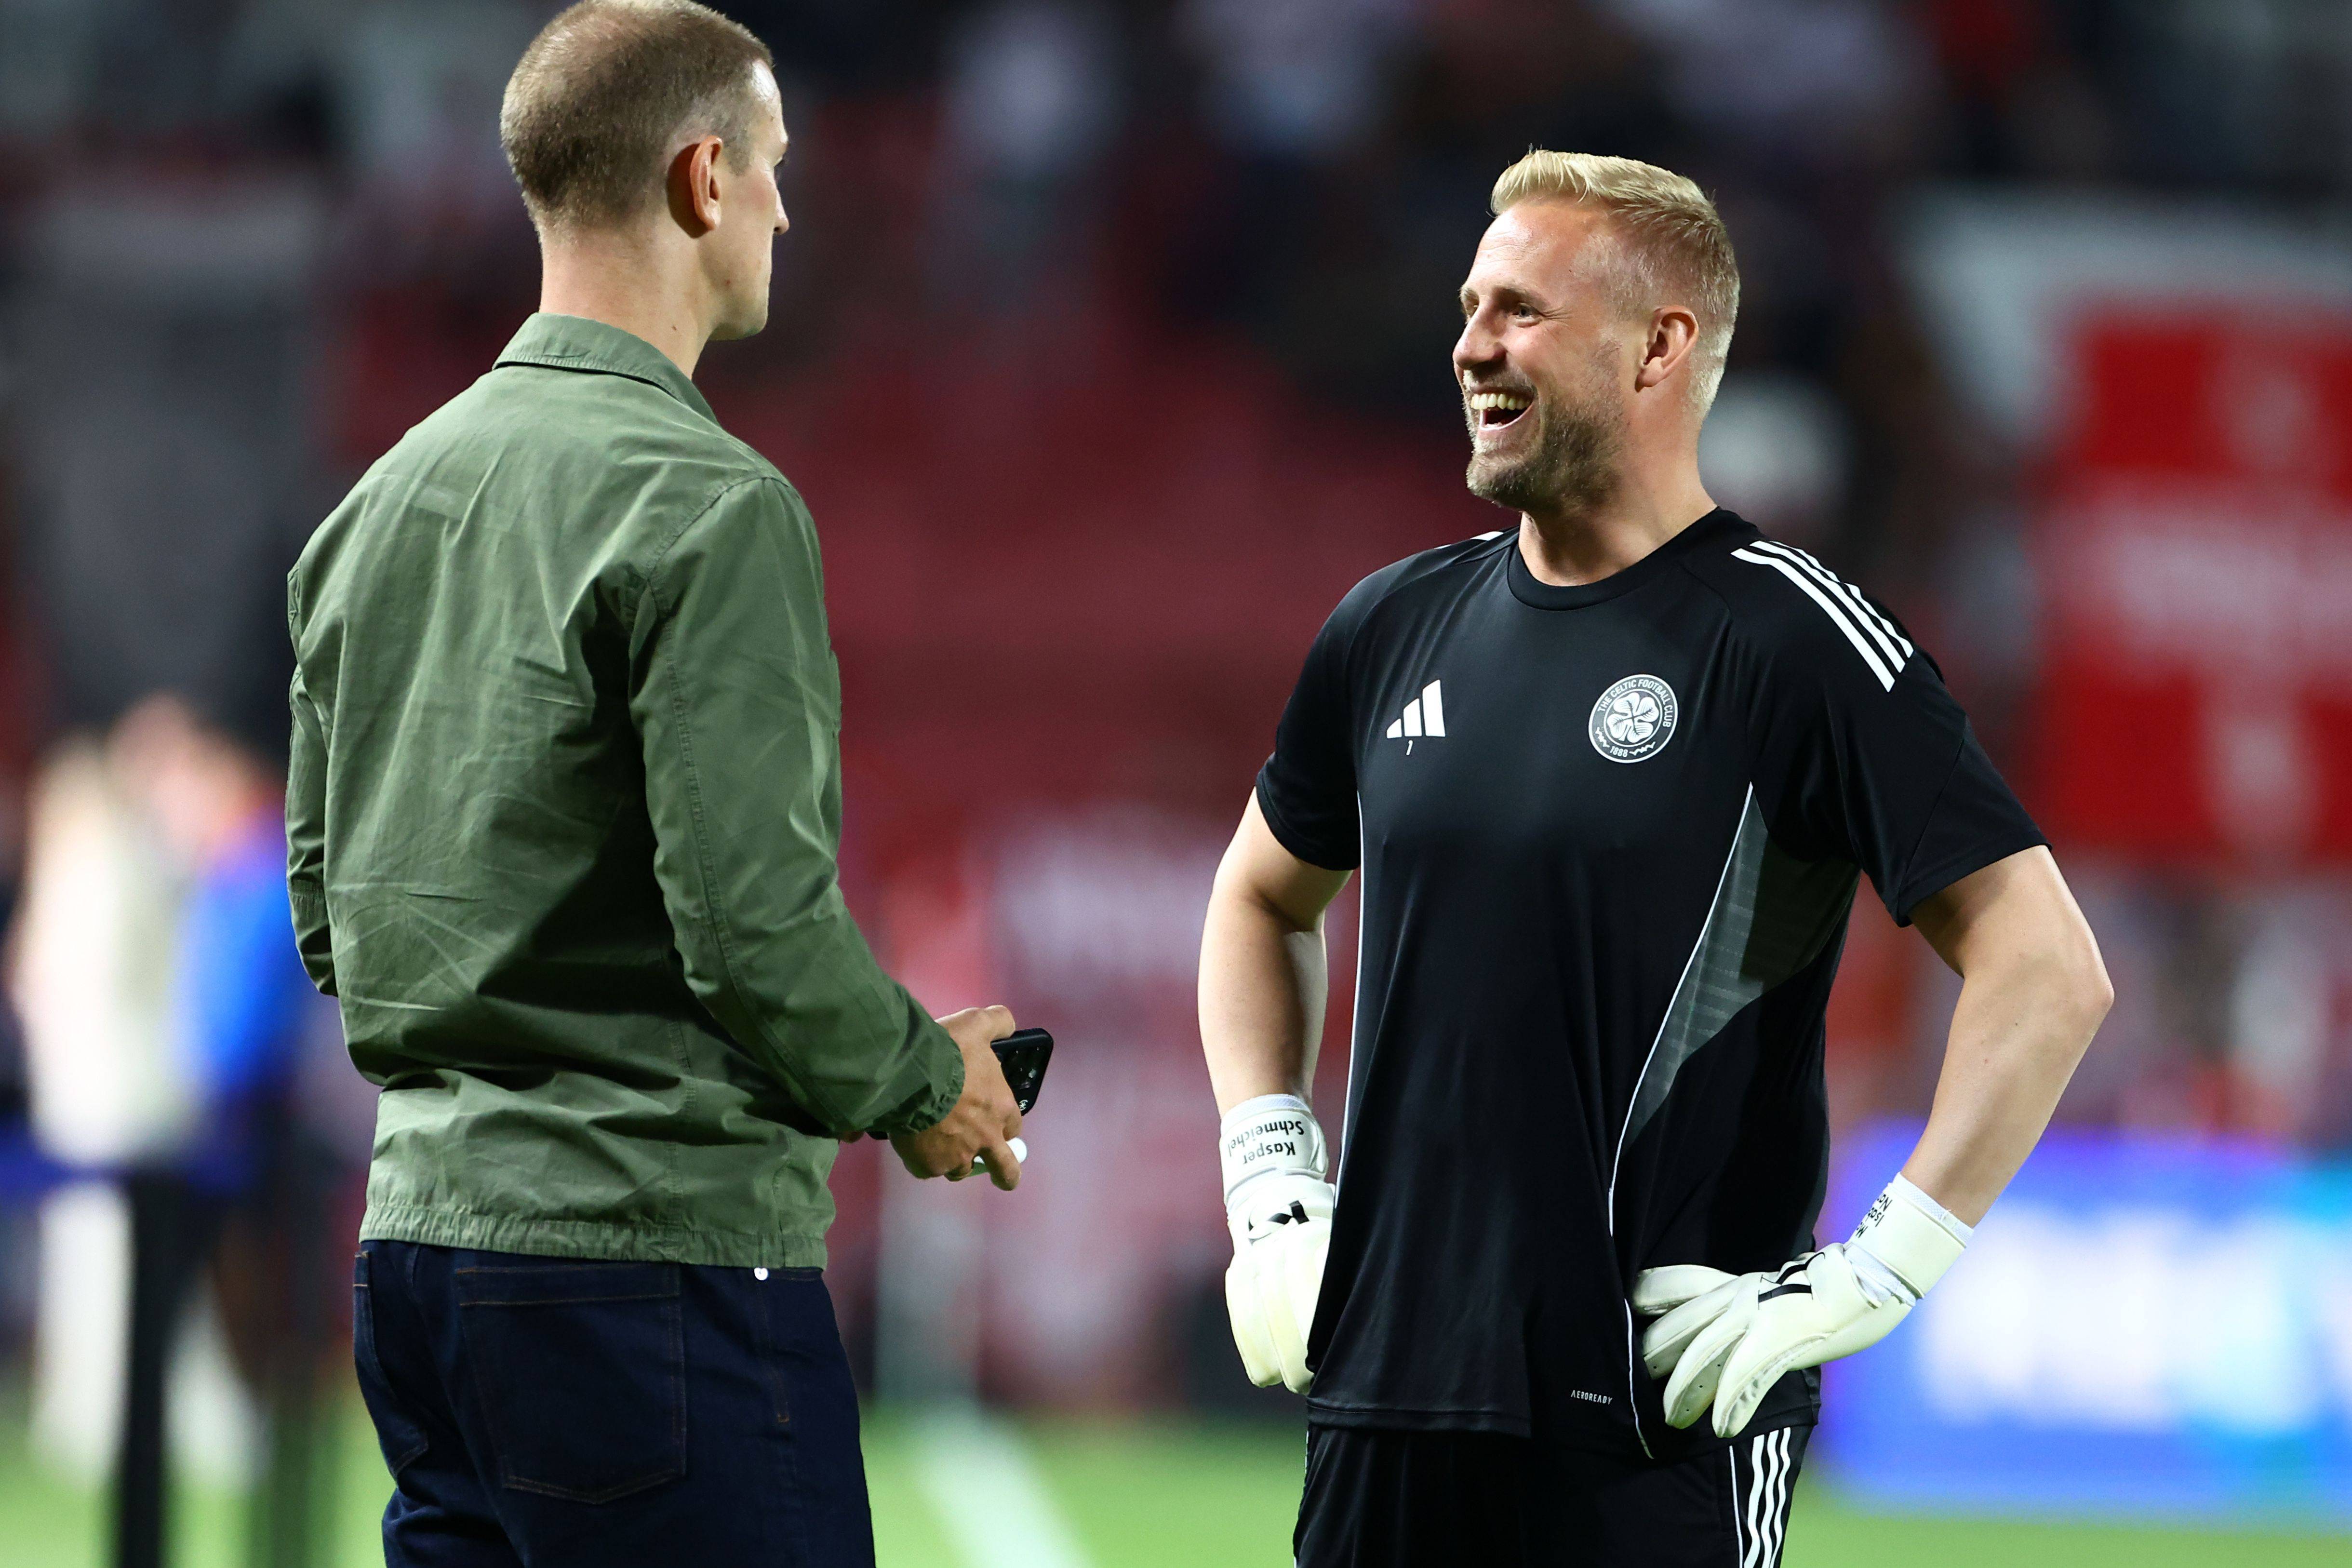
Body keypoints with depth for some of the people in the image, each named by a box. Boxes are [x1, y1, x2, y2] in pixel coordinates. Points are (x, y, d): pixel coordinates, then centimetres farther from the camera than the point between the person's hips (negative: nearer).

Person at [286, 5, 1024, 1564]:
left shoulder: (384, 498, 14)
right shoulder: (706, 503, -13)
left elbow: (328, 908, 17)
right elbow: (760, 918, -18)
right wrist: (927, 1084, -1)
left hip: (422, 1221, 9)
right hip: (654, 1246, -9)